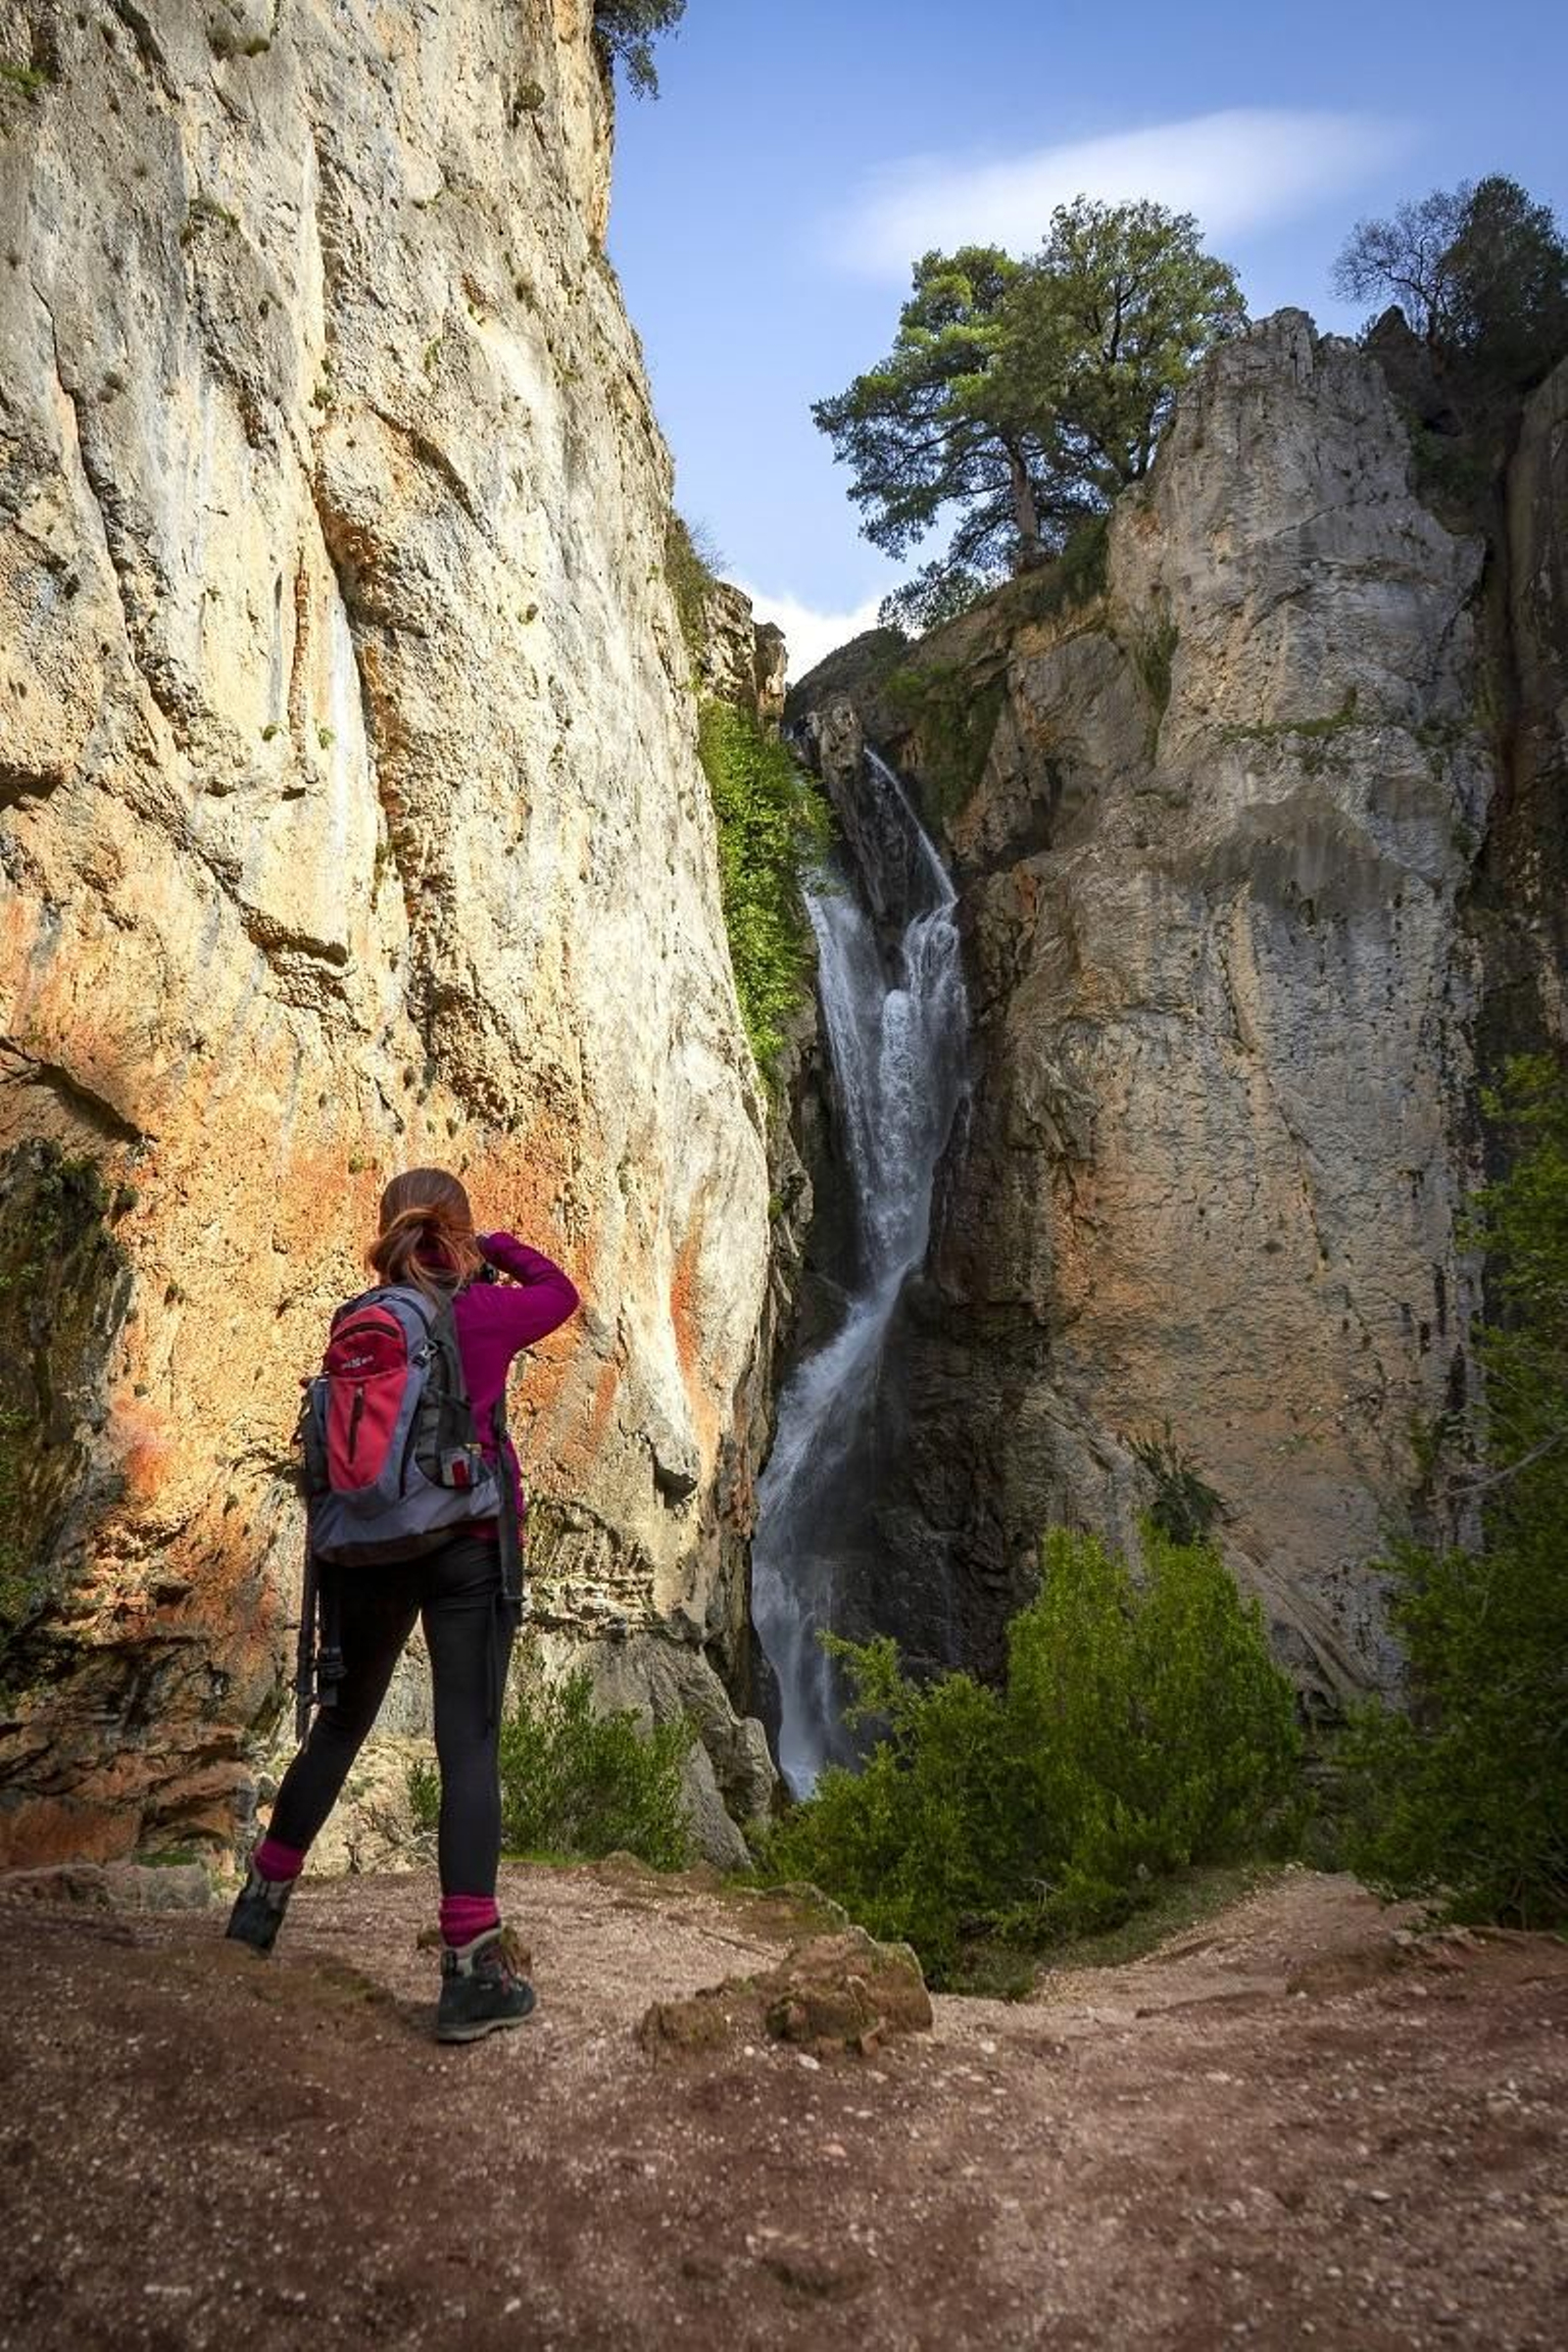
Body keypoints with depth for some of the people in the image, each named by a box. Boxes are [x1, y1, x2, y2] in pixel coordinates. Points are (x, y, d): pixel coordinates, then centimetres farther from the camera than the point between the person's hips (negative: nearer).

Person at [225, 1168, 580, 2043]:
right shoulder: (487, 1312, -7)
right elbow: (563, 1291, 13)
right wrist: (495, 1247, 17)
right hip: (469, 1545, -4)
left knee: (340, 1725, 21)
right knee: (470, 1744, -2)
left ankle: (265, 1899, 34)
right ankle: (472, 1969, -4)